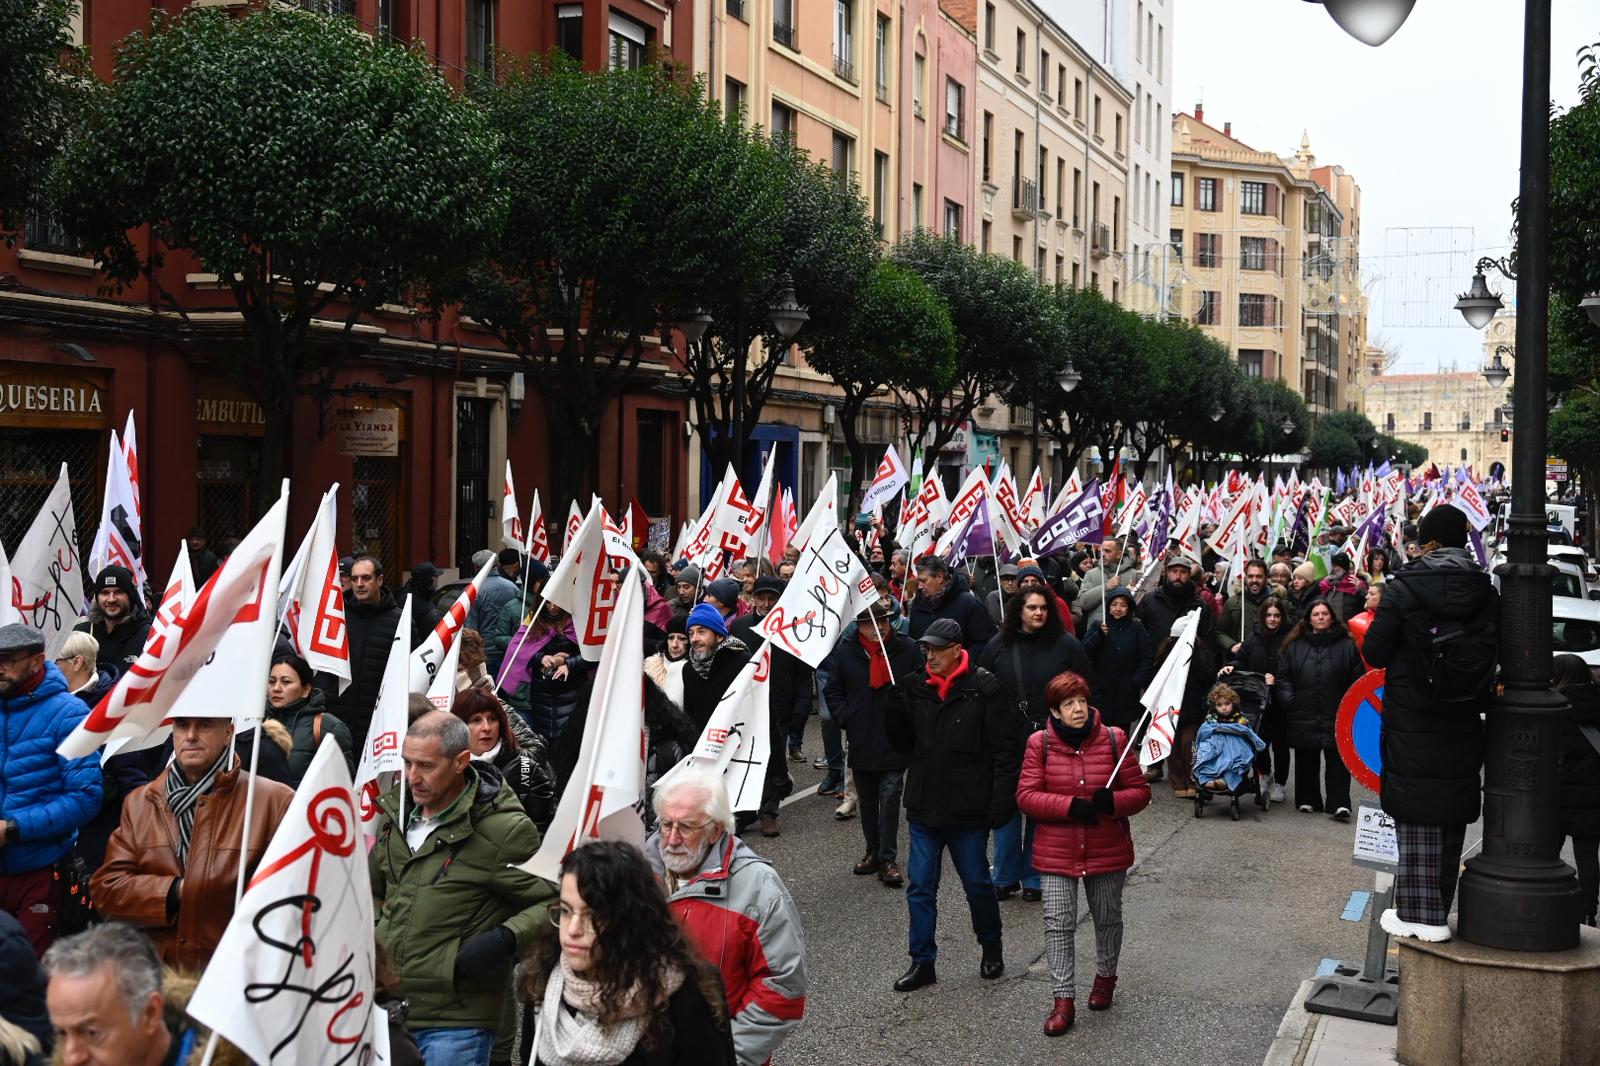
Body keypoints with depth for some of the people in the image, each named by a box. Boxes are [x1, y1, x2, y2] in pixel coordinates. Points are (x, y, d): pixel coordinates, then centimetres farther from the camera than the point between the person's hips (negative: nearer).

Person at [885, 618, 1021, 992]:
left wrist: (1001, 803, -14)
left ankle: (991, 948, 34)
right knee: (920, 887, 7)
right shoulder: (916, 688, 4)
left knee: (977, 884, 11)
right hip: (924, 807, 4)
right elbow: (903, 743, 11)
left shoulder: (984, 690, -10)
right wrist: (895, 708, -7)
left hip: (968, 809, -4)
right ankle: (922, 962, 17)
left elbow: (1007, 750, -10)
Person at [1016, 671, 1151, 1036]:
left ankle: (1105, 976, 43)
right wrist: (1071, 806, -23)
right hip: (1057, 852, -1)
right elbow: (1026, 796, -10)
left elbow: (1140, 791, -1)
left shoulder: (1113, 739, -5)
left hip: (1108, 851, 1)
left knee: (1108, 918, 18)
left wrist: (1112, 802, -22)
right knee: (1058, 924, -5)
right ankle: (1063, 999, 3)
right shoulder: (1040, 744, -6)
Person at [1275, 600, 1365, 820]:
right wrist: (1289, 700, -3)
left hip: (1336, 717, -2)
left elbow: (1358, 678, 3)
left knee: (1337, 760, -4)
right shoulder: (1294, 646, 9)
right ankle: (1308, 800, 19)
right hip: (1303, 716, 2)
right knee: (1306, 760, 9)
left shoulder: (1347, 645, 4)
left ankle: (1339, 803, -3)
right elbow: (1282, 676, 9)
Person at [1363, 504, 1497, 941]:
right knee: (1452, 814, 13)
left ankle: (1422, 914, 2)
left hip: (1411, 721, -4)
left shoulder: (1403, 587, -13)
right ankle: (1438, 906, 23)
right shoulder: (1486, 591, 0)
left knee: (1415, 812, 2)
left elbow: (1375, 652, -10)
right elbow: (1495, 655, 7)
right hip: (1462, 724, 4)